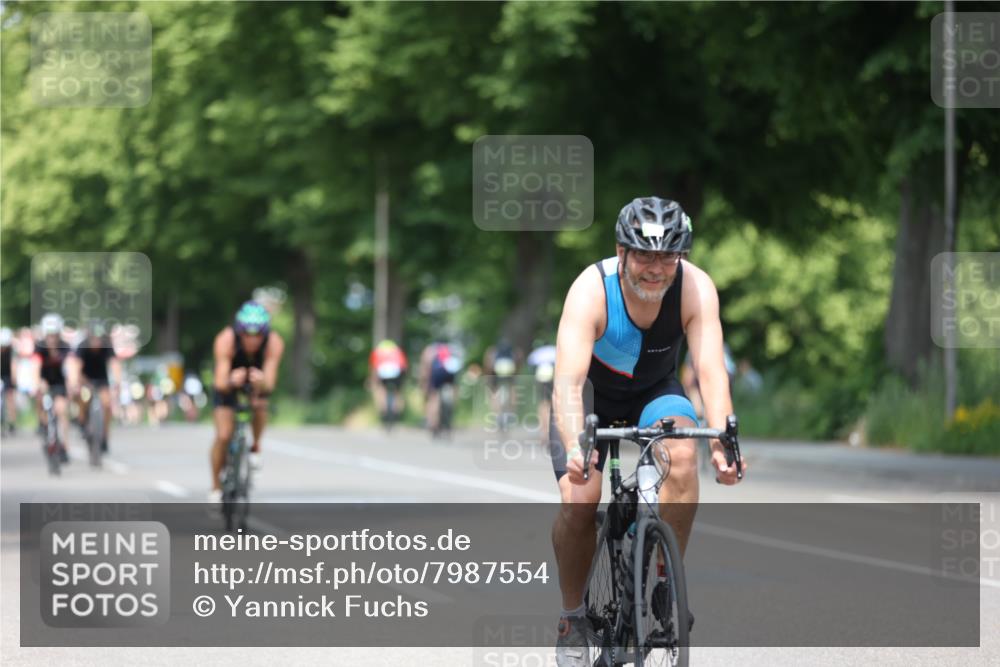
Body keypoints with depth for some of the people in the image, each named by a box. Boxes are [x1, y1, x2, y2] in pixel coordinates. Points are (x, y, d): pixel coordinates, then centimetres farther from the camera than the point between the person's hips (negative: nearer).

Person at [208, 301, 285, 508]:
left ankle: (255, 447, -4)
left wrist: (262, 383, -60)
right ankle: (216, 487, 5)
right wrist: (231, 381, -62)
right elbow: (220, 383, -39)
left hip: (257, 384, 1)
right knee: (223, 436, -16)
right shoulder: (226, 340, -34)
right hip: (228, 386, -1)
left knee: (260, 404, -32)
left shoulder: (274, 343, -32)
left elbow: (270, 384, -37)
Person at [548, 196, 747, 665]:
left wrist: (722, 441, -51)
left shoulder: (696, 288, -27)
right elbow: (569, 380, -42)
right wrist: (575, 445, -59)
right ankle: (572, 617, 2)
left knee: (682, 454, -30)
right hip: (593, 394, -1)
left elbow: (712, 370, -34)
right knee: (579, 499, -21)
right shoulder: (592, 289, -33)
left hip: (654, 392, 1)